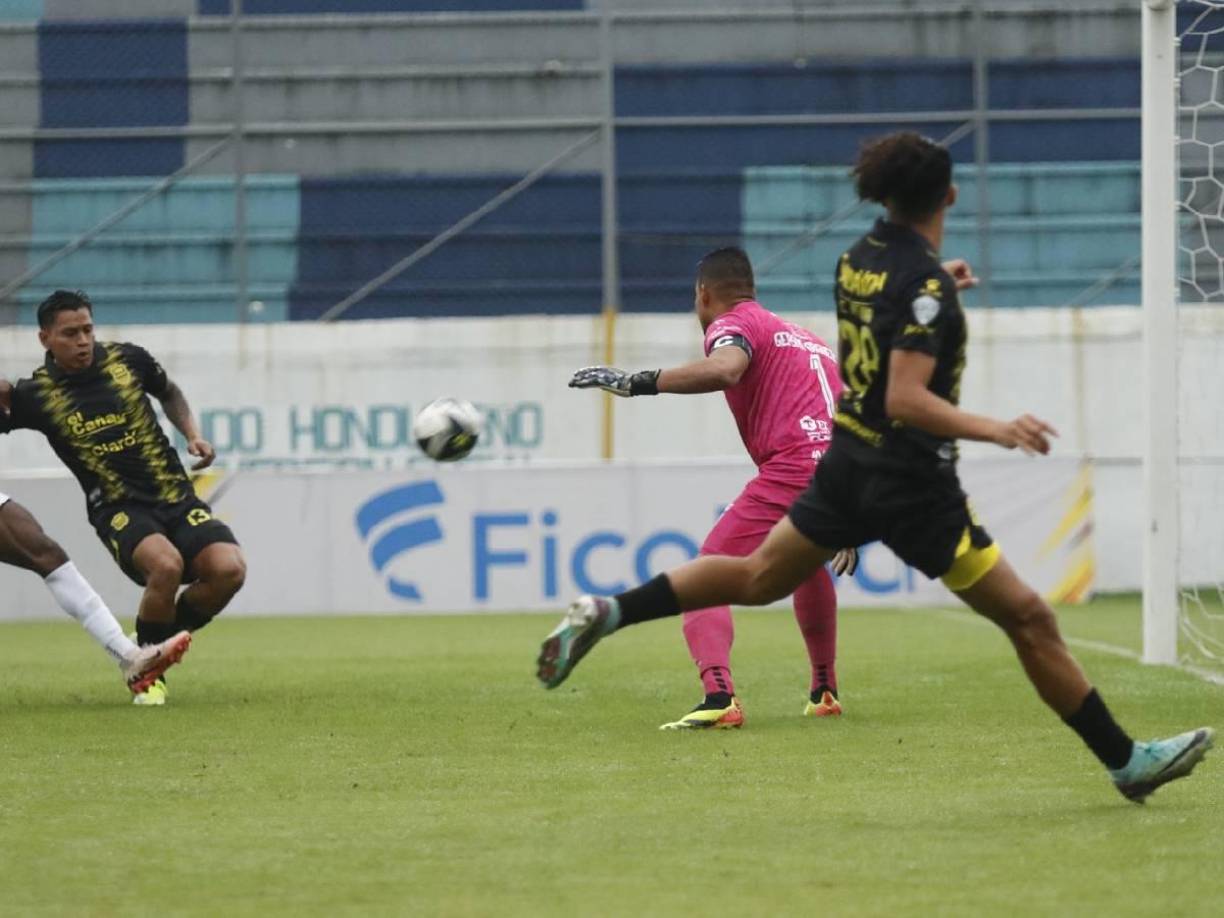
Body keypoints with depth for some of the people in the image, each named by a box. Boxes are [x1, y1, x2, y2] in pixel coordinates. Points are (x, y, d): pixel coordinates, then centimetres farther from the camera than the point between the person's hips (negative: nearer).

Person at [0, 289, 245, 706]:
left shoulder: (128, 360, 3)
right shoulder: (35, 394, -4)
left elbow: (170, 394, 23)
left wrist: (193, 435, 8)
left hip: (178, 499, 4)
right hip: (119, 510, -4)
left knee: (229, 569, -22)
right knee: (166, 563, -35)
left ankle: (159, 641, 7)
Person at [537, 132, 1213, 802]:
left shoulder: (857, 259, 4)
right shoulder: (927, 284, -20)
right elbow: (906, 399, -27)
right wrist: (994, 430, -35)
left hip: (847, 464, 8)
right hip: (914, 483, -8)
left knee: (758, 576, 21)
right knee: (1028, 619, -2)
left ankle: (607, 613, 13)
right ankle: (1125, 760, 2)